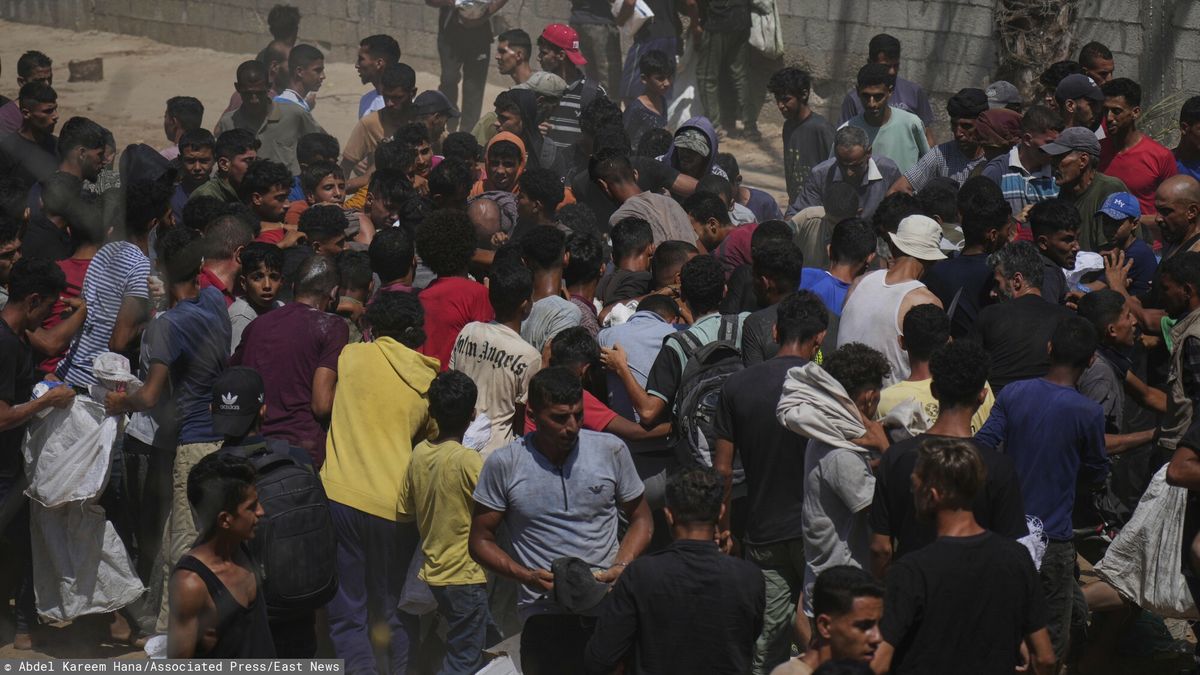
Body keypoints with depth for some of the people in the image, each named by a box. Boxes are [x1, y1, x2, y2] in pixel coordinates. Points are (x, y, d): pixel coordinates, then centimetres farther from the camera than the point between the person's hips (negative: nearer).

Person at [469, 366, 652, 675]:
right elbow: (481, 540, 5)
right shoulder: (503, 465, -3)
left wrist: (621, 567, -6)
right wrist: (527, 576, -12)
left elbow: (640, 518, 12)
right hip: (544, 616, -1)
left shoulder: (611, 450, 1)